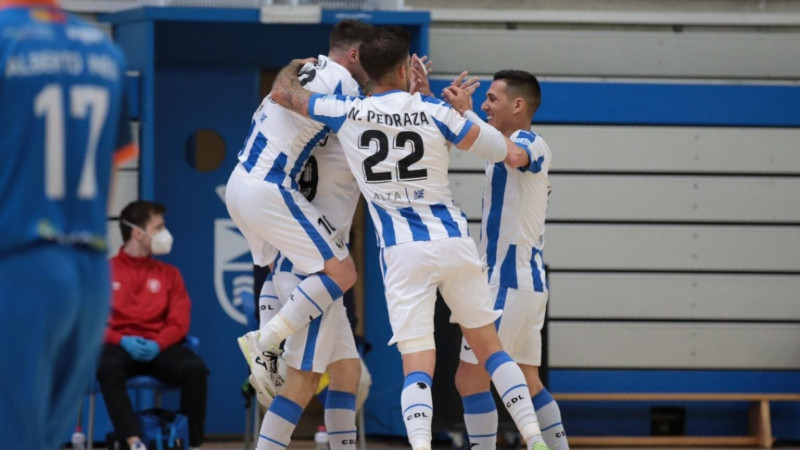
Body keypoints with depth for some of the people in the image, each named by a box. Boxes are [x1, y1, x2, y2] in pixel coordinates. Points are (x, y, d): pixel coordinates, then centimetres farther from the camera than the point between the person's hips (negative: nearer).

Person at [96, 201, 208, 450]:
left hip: (159, 348, 2)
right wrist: (122, 341, -16)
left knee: (195, 368, -31)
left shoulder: (169, 273, 17)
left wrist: (157, 344, -14)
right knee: (107, 368, -39)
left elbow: (179, 322, 7)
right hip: (120, 346, -2)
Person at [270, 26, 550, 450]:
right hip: (454, 241, 1)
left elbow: (282, 92, 15)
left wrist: (295, 66, 36)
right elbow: (513, 156, 2)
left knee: (417, 366, -5)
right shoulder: (432, 111, -1)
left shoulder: (347, 113, 1)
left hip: (403, 252, -1)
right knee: (489, 347, 15)